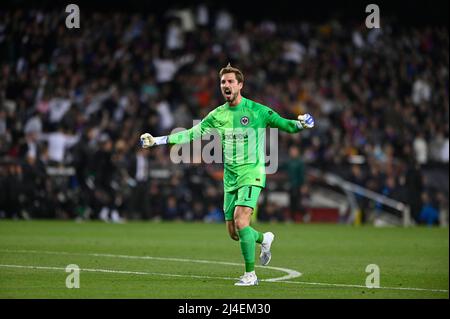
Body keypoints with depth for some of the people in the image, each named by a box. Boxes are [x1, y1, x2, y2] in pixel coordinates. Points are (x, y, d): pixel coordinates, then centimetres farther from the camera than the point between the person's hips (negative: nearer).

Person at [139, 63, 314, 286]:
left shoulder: (257, 111, -6)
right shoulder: (217, 115, 8)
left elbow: (285, 125, -7)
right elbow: (191, 134, 12)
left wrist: (301, 124, -30)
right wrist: (157, 140, 7)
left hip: (251, 174, -5)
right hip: (230, 177, 5)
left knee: (241, 220, -23)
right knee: (234, 232, 6)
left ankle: (250, 274, -13)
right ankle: (264, 239, 38)